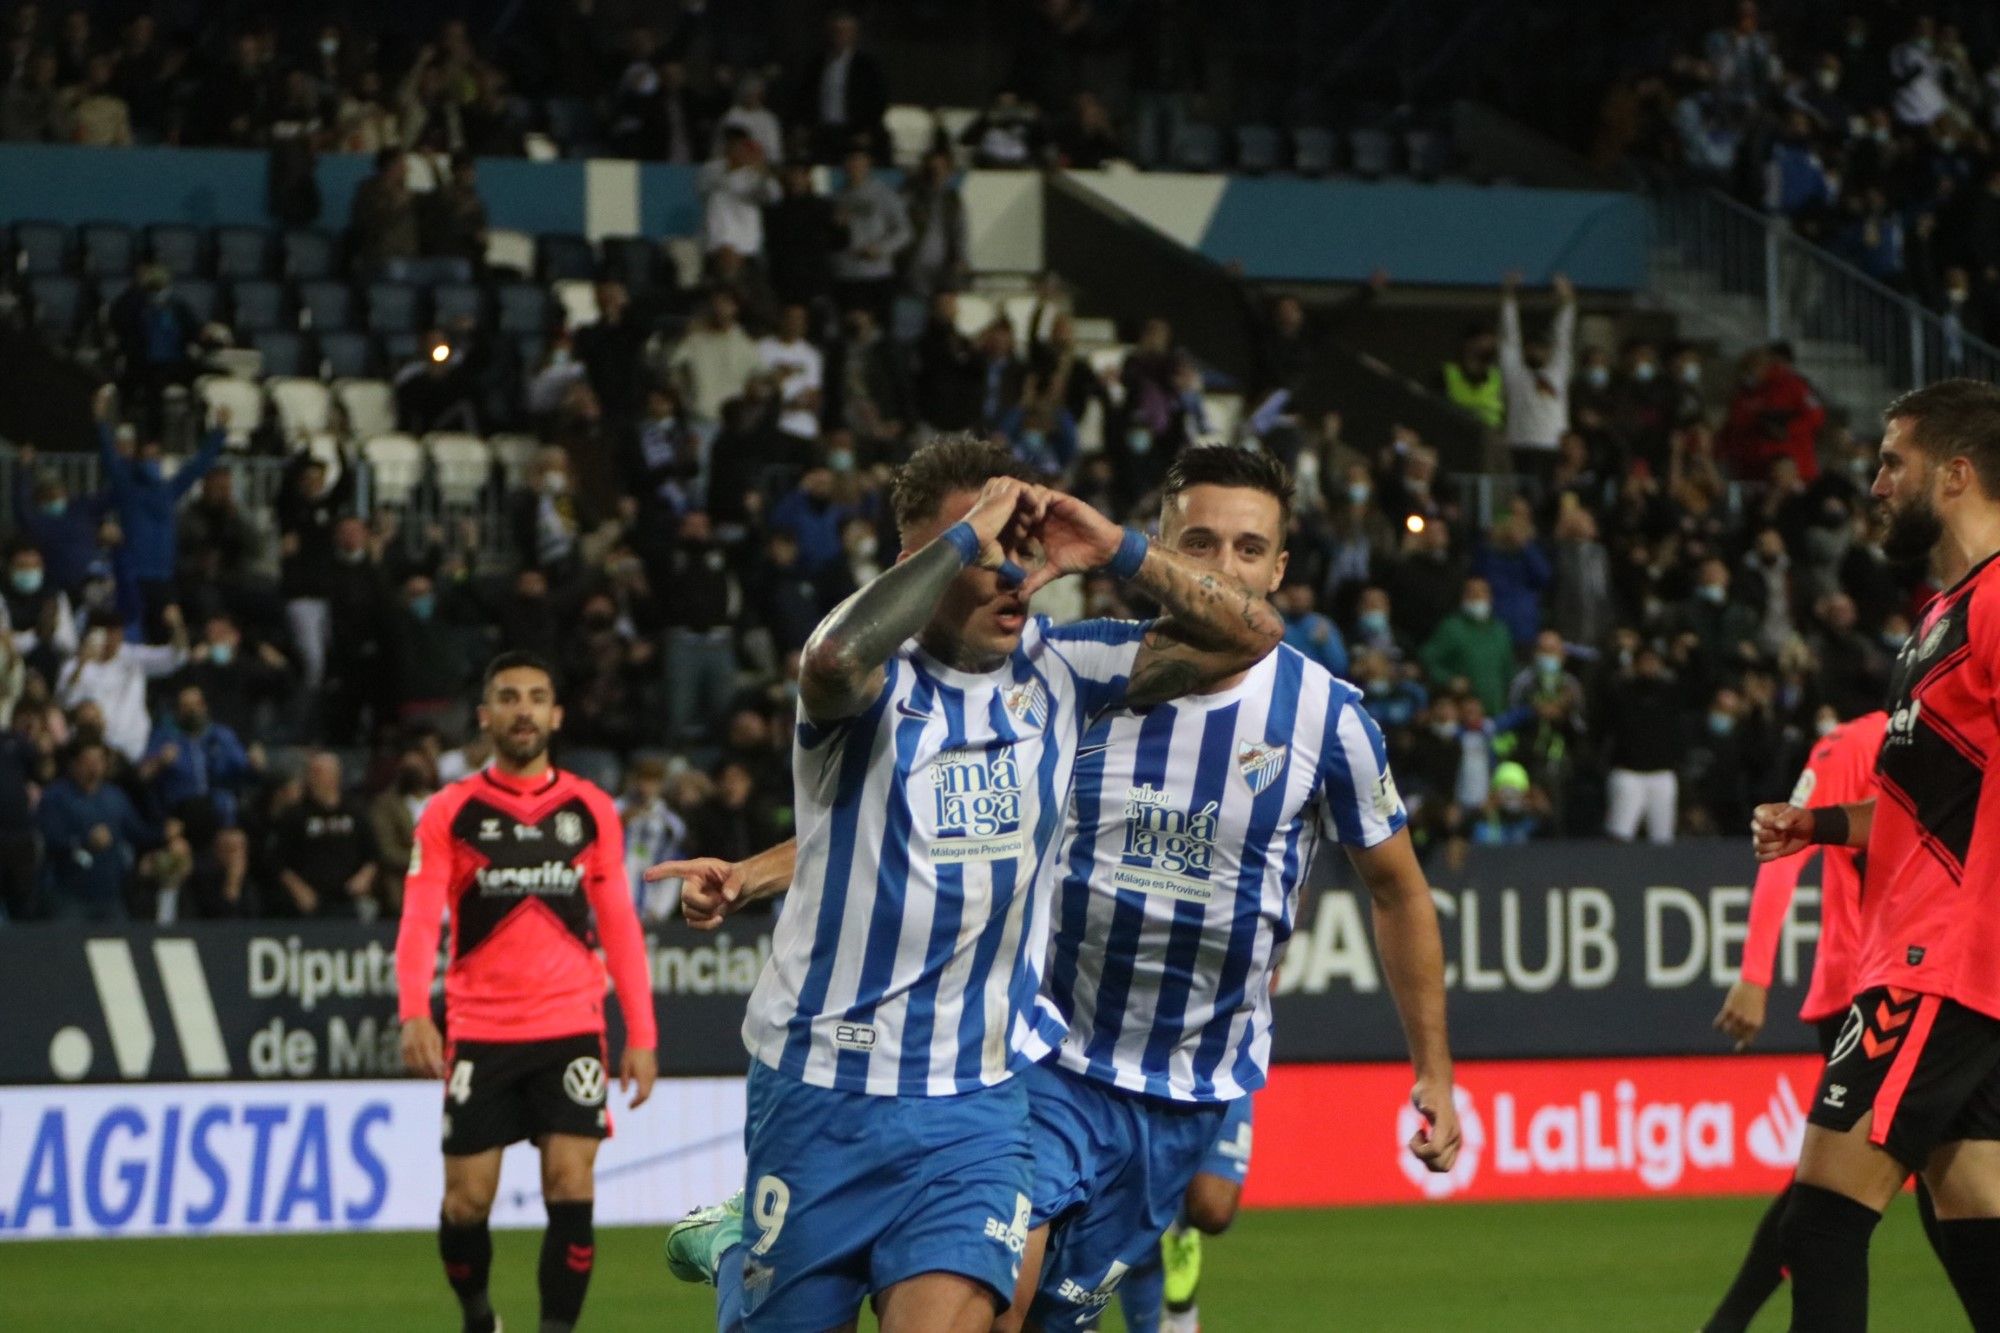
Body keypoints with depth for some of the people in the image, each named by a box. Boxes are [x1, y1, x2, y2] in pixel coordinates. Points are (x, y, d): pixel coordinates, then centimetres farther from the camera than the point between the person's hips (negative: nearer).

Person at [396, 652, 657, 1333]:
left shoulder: (591, 810, 8)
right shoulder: (449, 813, 3)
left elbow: (620, 926, 10)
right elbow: (419, 922, -5)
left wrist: (641, 1035, 4)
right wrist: (414, 1013, -21)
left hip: (571, 1030, 1)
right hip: (479, 1037, -1)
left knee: (570, 1190, -12)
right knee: (467, 1202, 0)